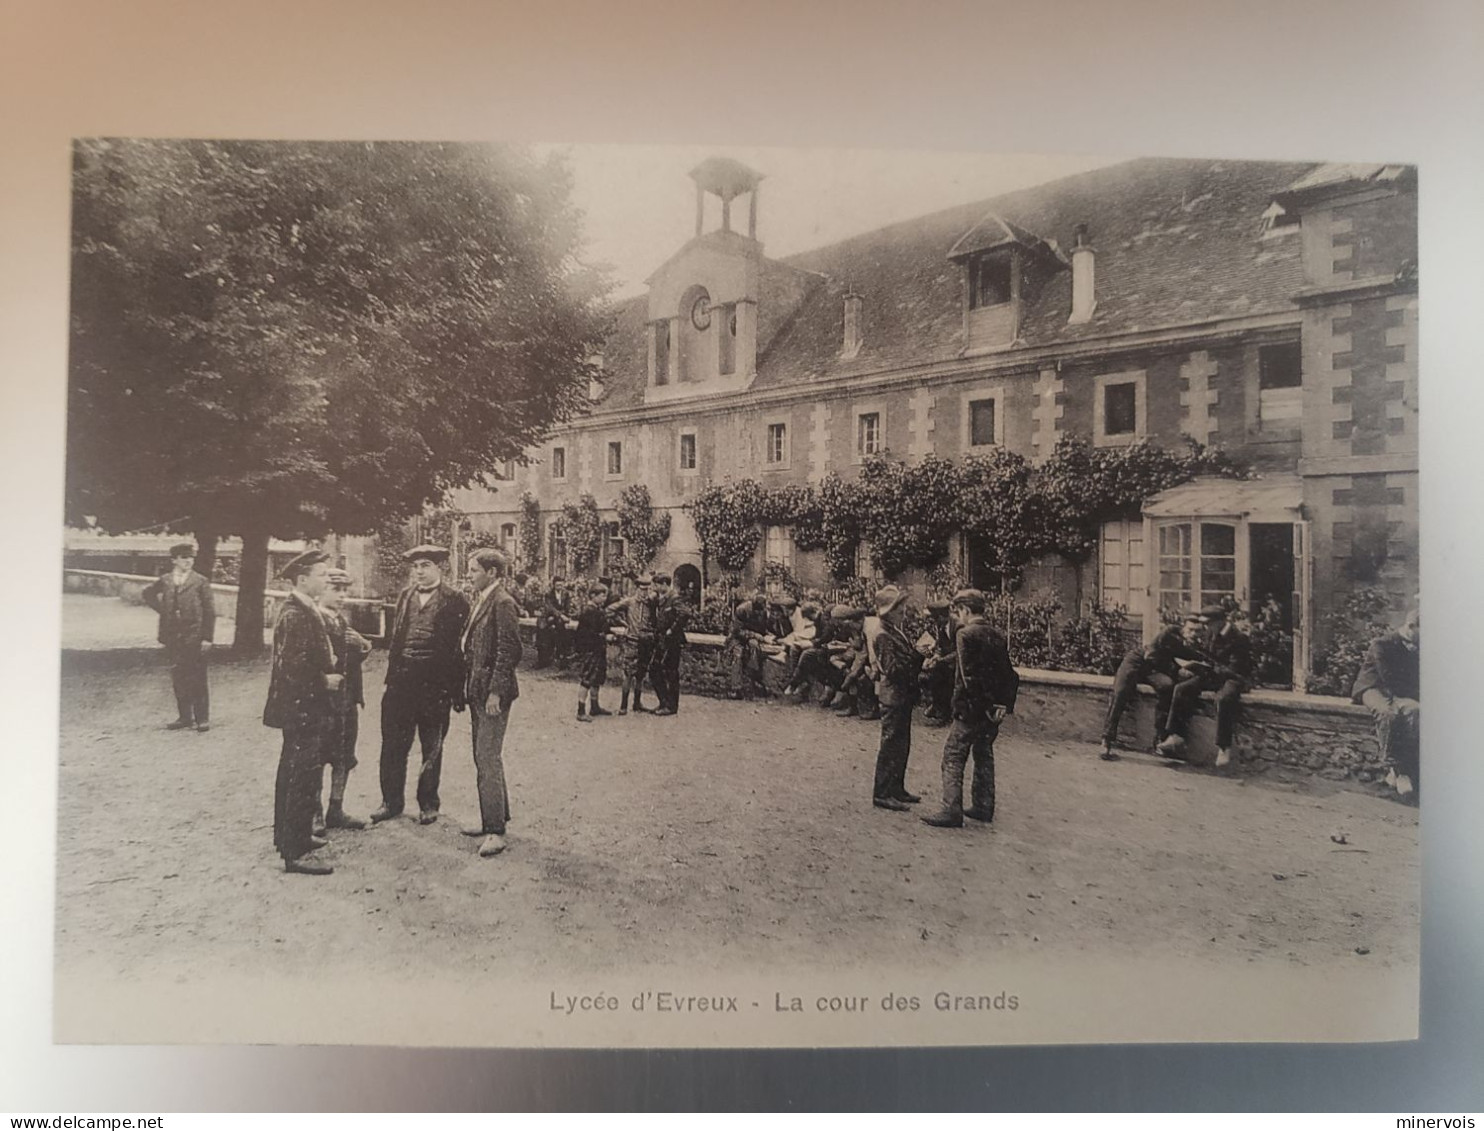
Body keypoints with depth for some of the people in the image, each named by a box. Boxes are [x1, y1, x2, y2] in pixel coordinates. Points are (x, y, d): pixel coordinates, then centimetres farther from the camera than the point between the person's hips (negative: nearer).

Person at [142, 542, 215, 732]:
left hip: (195, 638, -3)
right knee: (178, 678, 9)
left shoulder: (200, 582, -2)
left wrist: (207, 638, -8)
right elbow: (148, 594, 25)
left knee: (197, 679, 0)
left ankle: (202, 718, 6)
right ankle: (184, 717, 18)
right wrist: (162, 609, 9)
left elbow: (210, 612, -3)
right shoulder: (165, 581, 7)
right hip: (173, 638, 4)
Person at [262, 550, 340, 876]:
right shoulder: (295, 616, -21)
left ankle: (289, 835, 36)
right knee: (304, 778, -5)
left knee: (293, 774, 21)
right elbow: (292, 668, -27)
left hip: (303, 708, 11)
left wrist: (329, 672, 4)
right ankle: (296, 852, 2)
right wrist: (325, 681, -17)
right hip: (303, 709, -11)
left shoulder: (304, 611, 10)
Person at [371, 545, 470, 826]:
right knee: (393, 744, 8)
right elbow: (395, 637, 15)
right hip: (402, 678, 4)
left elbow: (459, 644, -7)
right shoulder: (406, 595, 11)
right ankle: (392, 801, 22)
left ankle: (428, 804, 22)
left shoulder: (454, 599, -4)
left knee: (432, 748, 9)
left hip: (435, 681, -4)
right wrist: (391, 675, 8)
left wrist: (457, 689, -10)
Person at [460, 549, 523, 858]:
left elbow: (509, 651, -19)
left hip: (493, 693, -10)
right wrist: (468, 689, 14)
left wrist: (495, 692, -21)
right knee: (484, 758, 16)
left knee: (488, 759, -7)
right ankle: (493, 818, 28)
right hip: (478, 692, 10)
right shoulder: (481, 601, 15)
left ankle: (496, 831, -2)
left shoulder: (502, 603, -14)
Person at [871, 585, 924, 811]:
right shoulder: (884, 637, -15)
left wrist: (921, 655, -1)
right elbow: (892, 669, -22)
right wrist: (918, 656, -23)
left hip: (904, 697, 9)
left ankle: (896, 789, 25)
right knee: (891, 745, -4)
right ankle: (882, 794, 3)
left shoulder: (899, 633, 13)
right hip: (893, 697, -9)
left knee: (902, 745, 15)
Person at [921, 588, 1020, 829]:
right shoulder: (996, 636, 10)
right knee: (984, 756, 18)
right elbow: (1009, 675, 11)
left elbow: (966, 676, -19)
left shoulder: (965, 634, -13)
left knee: (953, 757, -2)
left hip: (970, 710, -8)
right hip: (992, 711, 8)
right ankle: (983, 807, 25)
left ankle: (952, 811, -4)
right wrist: (1005, 704, 10)